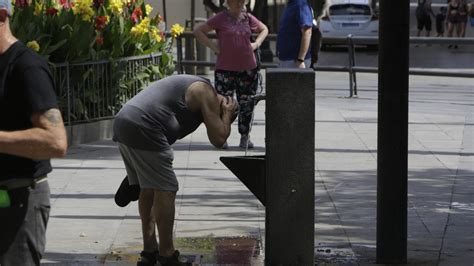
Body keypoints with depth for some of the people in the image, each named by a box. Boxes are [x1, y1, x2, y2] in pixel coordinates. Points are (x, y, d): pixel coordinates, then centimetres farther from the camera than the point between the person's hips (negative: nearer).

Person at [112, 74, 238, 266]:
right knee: (165, 190, -3)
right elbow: (218, 139, -2)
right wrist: (226, 114, 15)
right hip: (142, 128, -10)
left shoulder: (190, 87, 30)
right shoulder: (207, 94, 1)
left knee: (148, 189, 18)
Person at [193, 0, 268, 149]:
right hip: (225, 69, -3)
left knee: (246, 104, 7)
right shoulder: (221, 19, -2)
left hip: (248, 69, 3)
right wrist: (212, 46, -8)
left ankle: (245, 137, 17)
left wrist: (256, 43, 8)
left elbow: (264, 29, 25)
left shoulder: (248, 18, 8)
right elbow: (198, 31, -1)